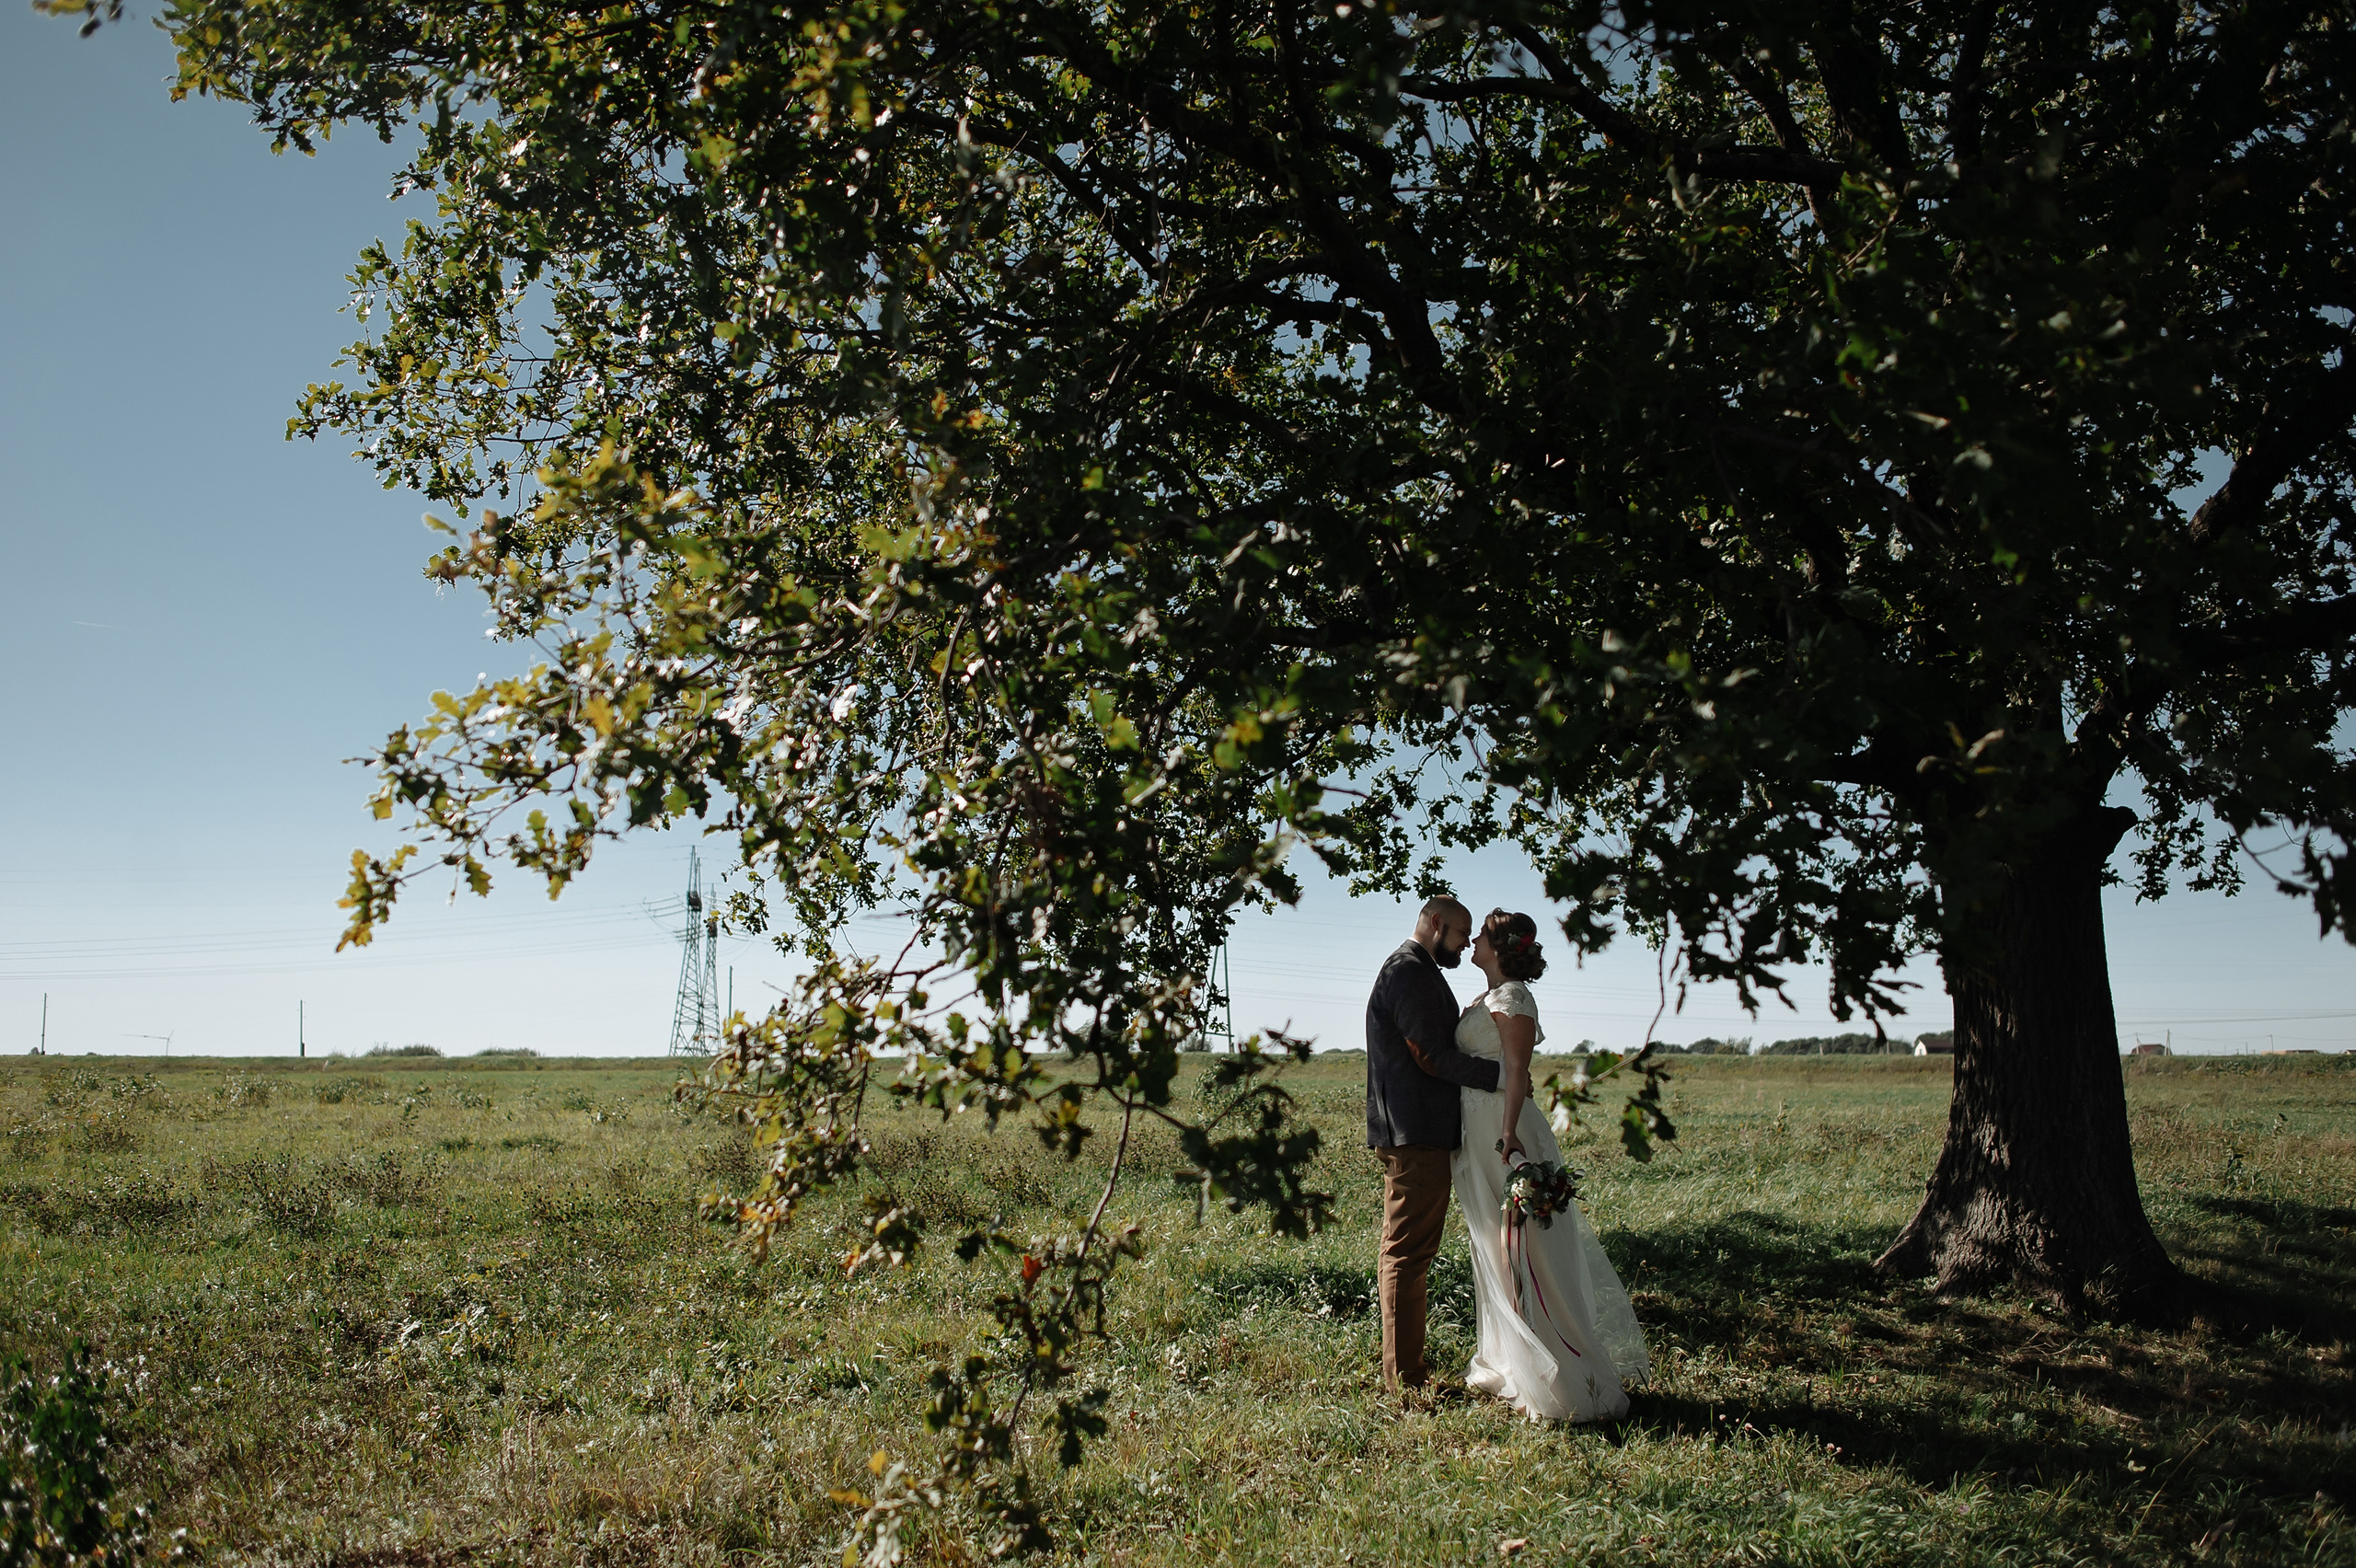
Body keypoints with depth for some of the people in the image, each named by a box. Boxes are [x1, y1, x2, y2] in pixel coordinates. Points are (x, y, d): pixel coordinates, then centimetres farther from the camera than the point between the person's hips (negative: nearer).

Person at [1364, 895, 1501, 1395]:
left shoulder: (1416, 971, 21)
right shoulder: (1408, 971, -12)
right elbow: (1432, 1056, -17)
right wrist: (1502, 1074, -12)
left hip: (1413, 1133, 11)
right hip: (1416, 1134, -11)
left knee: (1405, 1252, 13)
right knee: (1409, 1253, -7)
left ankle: (1404, 1368, 20)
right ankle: (1405, 1377, -3)